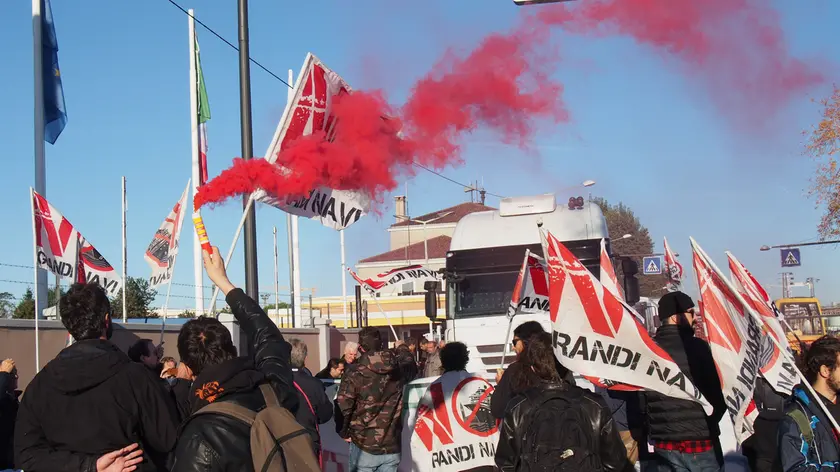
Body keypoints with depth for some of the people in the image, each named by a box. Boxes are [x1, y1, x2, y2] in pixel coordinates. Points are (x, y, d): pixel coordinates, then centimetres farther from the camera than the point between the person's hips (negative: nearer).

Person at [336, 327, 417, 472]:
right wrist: (402, 348, 41)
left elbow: (342, 408, -15)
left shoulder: (353, 375, -13)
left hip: (364, 446, -3)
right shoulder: (398, 371, -1)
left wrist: (344, 432, 2)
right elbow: (412, 368, 23)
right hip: (392, 446, 3)